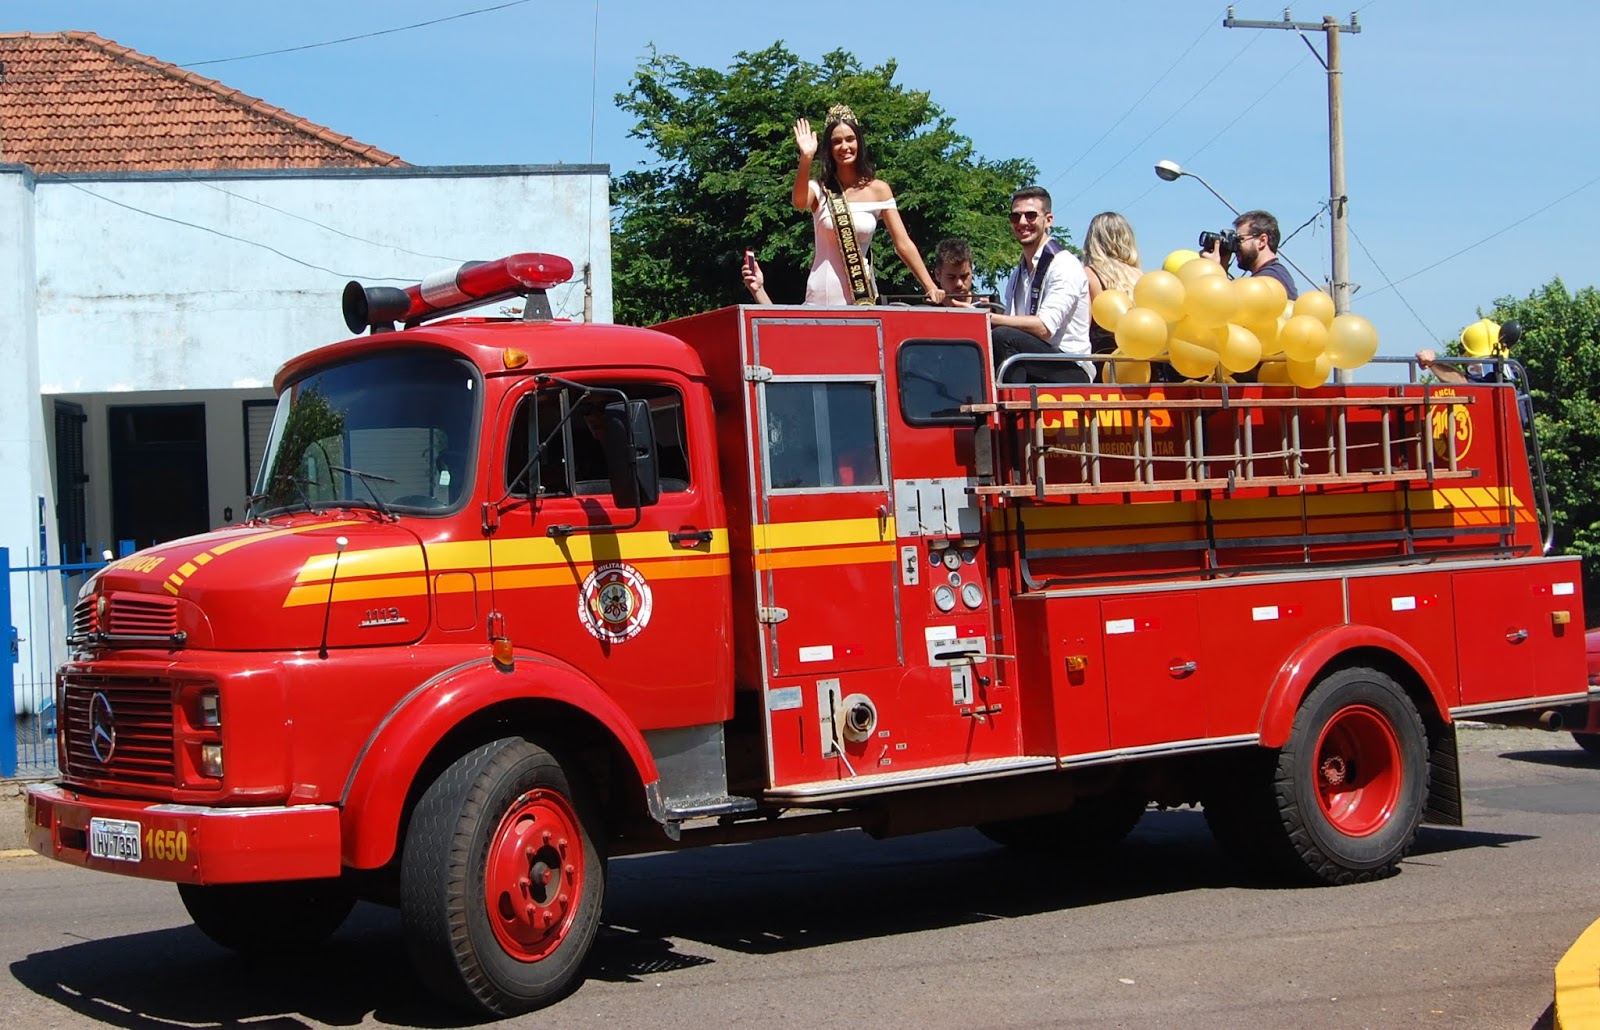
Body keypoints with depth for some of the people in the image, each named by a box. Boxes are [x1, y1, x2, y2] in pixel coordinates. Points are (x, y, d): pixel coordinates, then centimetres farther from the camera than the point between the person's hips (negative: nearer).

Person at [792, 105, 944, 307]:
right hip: (822, 295, -1)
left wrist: (930, 287, -8)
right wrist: (806, 158, -35)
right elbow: (799, 203, -23)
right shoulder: (819, 190, 1)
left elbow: (903, 244, 0)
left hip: (862, 295, 1)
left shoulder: (878, 190, 3)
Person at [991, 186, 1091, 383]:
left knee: (1001, 337, -29)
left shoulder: (1065, 266, -7)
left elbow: (1044, 327, -19)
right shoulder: (1018, 275, 19)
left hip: (1069, 371, -7)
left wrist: (988, 318, -20)